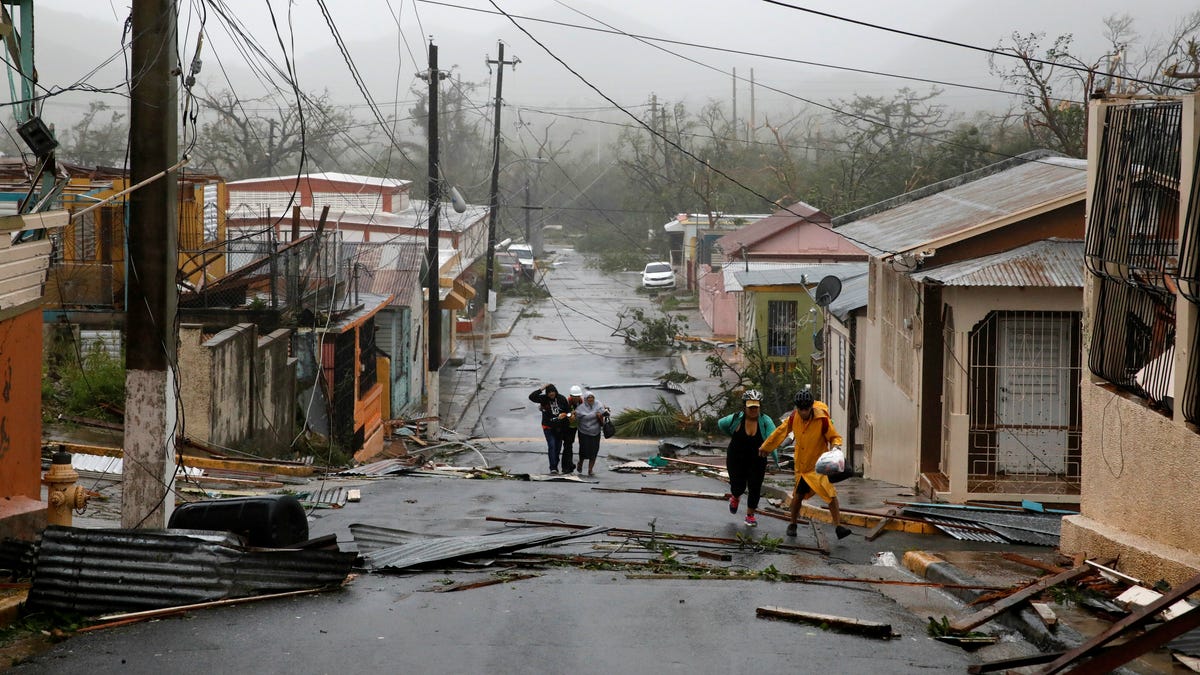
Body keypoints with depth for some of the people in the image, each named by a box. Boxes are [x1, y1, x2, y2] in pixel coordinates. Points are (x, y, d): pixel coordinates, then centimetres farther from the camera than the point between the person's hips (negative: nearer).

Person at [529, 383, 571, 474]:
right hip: (548, 427, -3)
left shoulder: (562, 399, -2)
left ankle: (555, 465, 25)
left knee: (558, 447, 11)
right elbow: (531, 397, -17)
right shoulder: (543, 399, -7)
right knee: (551, 446, -14)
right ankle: (553, 467, -17)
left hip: (560, 427, 3)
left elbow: (568, 410, 7)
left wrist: (565, 414, -14)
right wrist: (541, 389, -22)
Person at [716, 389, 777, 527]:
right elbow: (720, 424, 6)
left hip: (757, 462, 0)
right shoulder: (735, 419, -14)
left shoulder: (766, 421, -16)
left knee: (755, 488, 0)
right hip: (736, 460, 0)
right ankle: (735, 497, 40)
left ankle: (750, 515, 22)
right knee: (738, 486, 1)